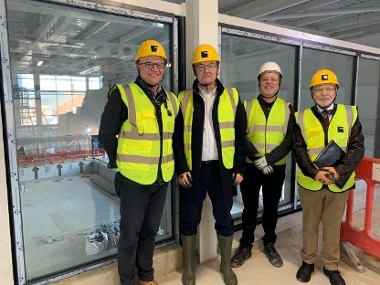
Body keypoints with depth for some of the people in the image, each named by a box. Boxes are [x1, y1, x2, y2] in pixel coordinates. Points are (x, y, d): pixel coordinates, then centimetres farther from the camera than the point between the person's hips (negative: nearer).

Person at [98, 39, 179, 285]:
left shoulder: (172, 100, 7)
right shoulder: (123, 94, -11)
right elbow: (106, 134, -8)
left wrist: (168, 163, 10)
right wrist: (121, 162, -4)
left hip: (162, 178, 5)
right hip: (134, 179, -5)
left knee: (151, 230, 19)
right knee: (130, 233, 8)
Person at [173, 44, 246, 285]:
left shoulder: (232, 97, 4)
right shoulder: (183, 99, 2)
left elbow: (240, 136, 5)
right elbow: (176, 137, 1)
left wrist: (239, 167, 0)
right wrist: (181, 168, -6)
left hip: (223, 169, 1)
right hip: (194, 169, 0)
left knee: (224, 219, 12)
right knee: (189, 219, 9)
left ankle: (226, 265, 33)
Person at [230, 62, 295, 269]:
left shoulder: (287, 109, 2)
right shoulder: (247, 107, 0)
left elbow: (290, 139, -7)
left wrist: (268, 159, -19)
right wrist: (257, 158, -20)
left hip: (276, 168, 1)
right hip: (250, 167, -1)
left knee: (271, 207, 15)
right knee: (250, 207, 10)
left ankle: (269, 245, 34)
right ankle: (245, 246, 26)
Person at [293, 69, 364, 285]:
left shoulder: (350, 114, 0)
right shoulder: (302, 118, -1)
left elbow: (358, 147, -4)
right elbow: (298, 149, -5)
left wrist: (340, 170, -18)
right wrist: (314, 172, -19)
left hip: (340, 183, 0)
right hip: (310, 182, 0)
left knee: (333, 225, 14)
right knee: (310, 224, 14)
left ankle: (331, 266, 33)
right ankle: (308, 261, 33)